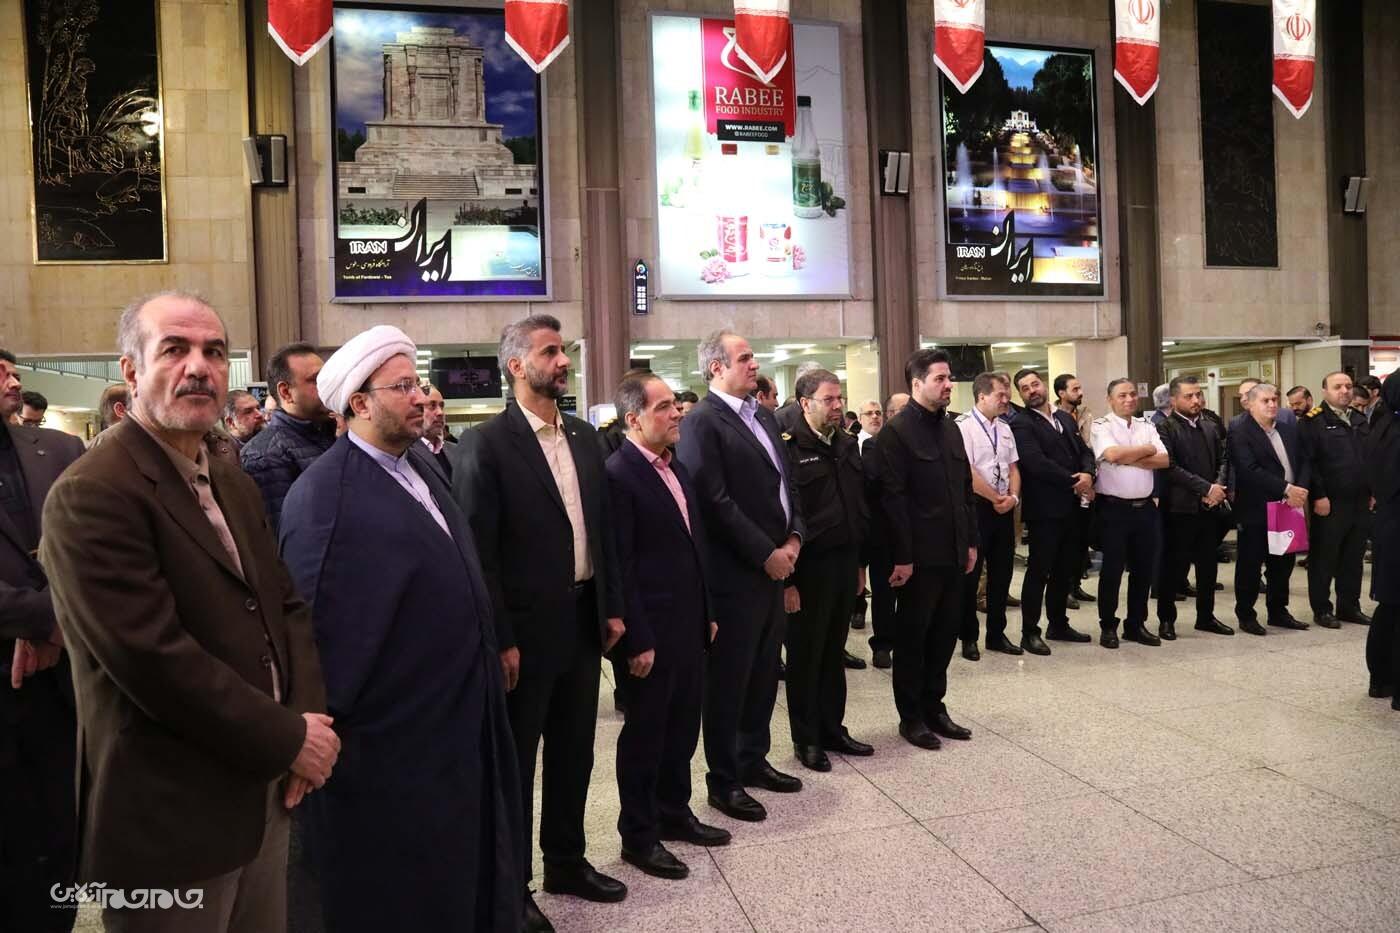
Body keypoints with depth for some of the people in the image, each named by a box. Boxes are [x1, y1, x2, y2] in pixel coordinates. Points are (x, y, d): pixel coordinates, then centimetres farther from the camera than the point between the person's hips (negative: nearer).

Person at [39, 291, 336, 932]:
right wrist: (289, 738, -16)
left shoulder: (236, 487, 10)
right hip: (170, 820, -7)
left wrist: (307, 713, -6)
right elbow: (153, 658, -24)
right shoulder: (90, 496, -17)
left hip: (264, 798, 8)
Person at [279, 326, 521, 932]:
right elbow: (316, 622, -17)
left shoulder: (422, 464, 7)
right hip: (395, 746, -8)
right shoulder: (324, 496, -20)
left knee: (466, 876, 24)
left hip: (459, 722, 8)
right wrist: (329, 729, -11)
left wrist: (491, 651, 16)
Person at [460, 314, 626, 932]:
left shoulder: (584, 436, 8)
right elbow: (479, 550, -14)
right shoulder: (490, 443, -13)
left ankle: (565, 861, 37)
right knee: (516, 758, 10)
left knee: (574, 749, 18)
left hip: (584, 619, 6)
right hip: (527, 625, -6)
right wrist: (500, 639, -15)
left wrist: (612, 607, 9)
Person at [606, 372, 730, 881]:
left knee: (683, 725, 19)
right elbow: (620, 566, -18)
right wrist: (637, 640, -18)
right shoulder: (618, 474, -16)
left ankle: (674, 811, 37)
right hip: (650, 631, -8)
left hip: (689, 623, 8)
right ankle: (638, 835, 23)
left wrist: (707, 612, 15)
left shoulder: (676, 467, 11)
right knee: (645, 731, 7)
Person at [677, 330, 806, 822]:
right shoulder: (701, 422, -12)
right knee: (728, 679, 4)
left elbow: (786, 482, 15)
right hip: (735, 573, -8)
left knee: (764, 672, 17)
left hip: (775, 565, 8)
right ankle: (723, 781, 18)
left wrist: (793, 538, 0)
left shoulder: (764, 416, 14)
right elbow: (715, 502, -19)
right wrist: (766, 554, -15)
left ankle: (753, 760, 33)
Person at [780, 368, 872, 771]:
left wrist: (860, 562, 14)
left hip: (845, 563, 7)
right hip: (808, 568, -7)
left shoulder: (847, 445, 10)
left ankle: (832, 729, 31)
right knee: (805, 656, 7)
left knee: (834, 652, 17)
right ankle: (806, 739, 21)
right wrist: (787, 579, -18)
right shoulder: (789, 448, -13)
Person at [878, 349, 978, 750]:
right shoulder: (896, 431, -11)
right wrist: (902, 557, -17)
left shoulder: (951, 428, 12)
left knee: (946, 631, 14)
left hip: (953, 552, 7)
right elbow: (894, 498, -15)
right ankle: (911, 717, 18)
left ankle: (934, 706, 28)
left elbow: (966, 488, 16)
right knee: (912, 636, 6)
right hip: (920, 555, -7)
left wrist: (971, 541, 11)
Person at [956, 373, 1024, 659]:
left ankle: (997, 633, 25)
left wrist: (1013, 497, -4)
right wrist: (996, 498, -9)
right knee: (970, 573, 2)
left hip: (1004, 508, 7)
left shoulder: (1004, 429, 13)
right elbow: (967, 472, -17)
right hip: (976, 507, -7)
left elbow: (1013, 468, 14)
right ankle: (968, 637, 15)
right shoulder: (963, 427, -11)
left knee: (1002, 572, 12)